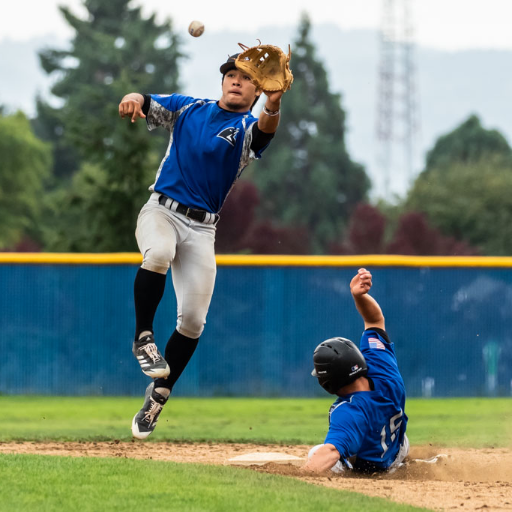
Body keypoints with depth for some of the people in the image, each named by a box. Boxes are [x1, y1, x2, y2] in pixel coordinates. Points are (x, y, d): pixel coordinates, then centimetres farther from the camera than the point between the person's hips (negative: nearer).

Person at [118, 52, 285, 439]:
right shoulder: (188, 109, 10)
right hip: (160, 211, 0)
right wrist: (132, 99, -26)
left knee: (193, 320, -6)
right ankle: (143, 338, -18)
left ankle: (158, 397, 12)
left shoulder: (248, 129, 1)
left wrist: (273, 107, -48)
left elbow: (265, 129, -23)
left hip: (202, 228, 0)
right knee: (158, 254, -36)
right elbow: (142, 103, 1)